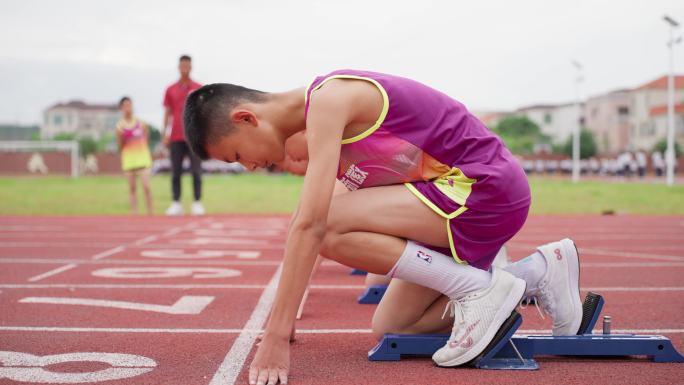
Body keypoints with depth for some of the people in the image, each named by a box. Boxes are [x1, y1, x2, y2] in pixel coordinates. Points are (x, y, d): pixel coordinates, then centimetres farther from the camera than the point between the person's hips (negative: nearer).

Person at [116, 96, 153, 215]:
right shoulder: (120, 126, -1)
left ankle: (150, 213, 0)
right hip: (128, 159, 0)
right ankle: (134, 213, 8)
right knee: (132, 188, 3)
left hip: (142, 157, 0)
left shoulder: (140, 123, 3)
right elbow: (120, 147, -1)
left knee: (146, 186, -7)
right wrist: (120, 136, -16)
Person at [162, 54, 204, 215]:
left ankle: (197, 204, 0)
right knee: (175, 172, 1)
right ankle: (176, 204, 4)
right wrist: (164, 134, 4)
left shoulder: (199, 89, 6)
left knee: (196, 171, -3)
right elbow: (167, 113, 12)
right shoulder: (170, 90, 11)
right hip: (176, 137, 2)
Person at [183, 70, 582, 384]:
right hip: (462, 198, 10)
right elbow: (303, 219, 20)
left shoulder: (328, 99, -19)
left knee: (330, 227, -22)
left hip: (488, 188, -10)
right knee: (389, 328, 10)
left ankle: (479, 288, -12)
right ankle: (537, 273, 12)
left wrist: (276, 336, -28)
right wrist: (281, 318, 20)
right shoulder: (315, 126, 12)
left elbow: (310, 226, -28)